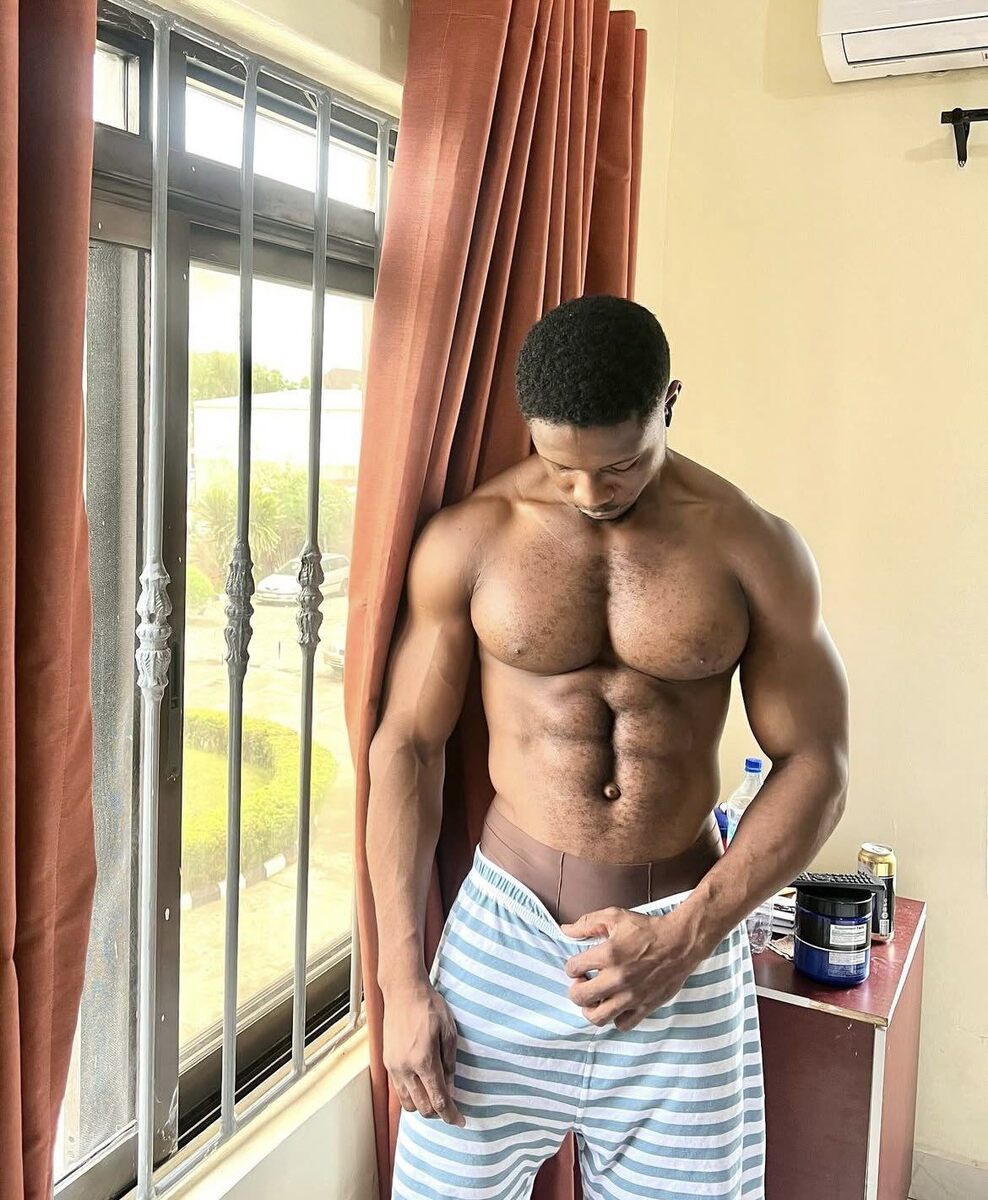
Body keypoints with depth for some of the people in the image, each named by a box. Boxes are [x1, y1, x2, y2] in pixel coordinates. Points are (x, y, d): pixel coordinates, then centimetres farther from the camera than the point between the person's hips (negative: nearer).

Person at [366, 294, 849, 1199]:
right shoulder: (467, 539, -5)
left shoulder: (754, 548, -5)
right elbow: (407, 745, -2)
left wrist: (686, 937, -12)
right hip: (505, 931, 0)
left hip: (684, 941, 1)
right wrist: (403, 980, -5)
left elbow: (815, 765, -1)